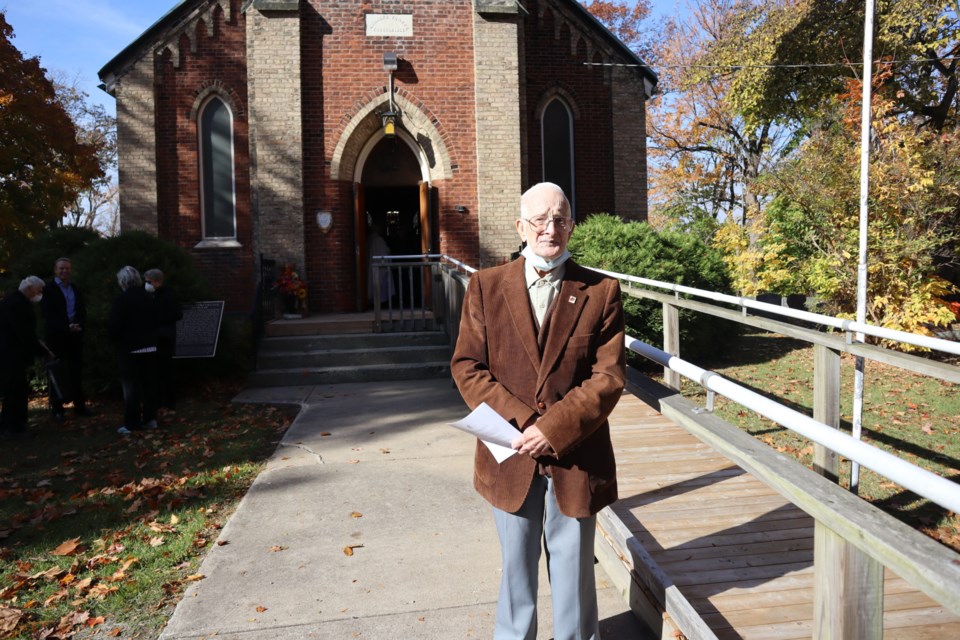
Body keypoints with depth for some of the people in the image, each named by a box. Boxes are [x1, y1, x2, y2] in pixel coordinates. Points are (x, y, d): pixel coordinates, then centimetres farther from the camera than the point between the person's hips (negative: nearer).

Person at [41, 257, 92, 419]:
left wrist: (79, 326, -9)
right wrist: (67, 327, -21)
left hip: (75, 335, 4)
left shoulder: (76, 290, 14)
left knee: (76, 371, 6)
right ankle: (57, 409, 6)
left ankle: (80, 406, 11)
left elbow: (82, 311, 10)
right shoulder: (48, 289, -2)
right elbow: (49, 315, -11)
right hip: (56, 336, -4)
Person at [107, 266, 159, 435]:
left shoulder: (122, 300, -13)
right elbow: (157, 322, 14)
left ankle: (131, 423, 0)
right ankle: (150, 418, 14)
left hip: (129, 347, -5)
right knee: (149, 383, 10)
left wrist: (114, 339, 5)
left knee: (131, 385, -2)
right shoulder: (149, 298, 7)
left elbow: (114, 326, -13)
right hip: (150, 346, 6)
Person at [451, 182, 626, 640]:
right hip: (510, 456, 1)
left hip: (576, 458, -1)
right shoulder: (486, 286, 0)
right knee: (517, 567, 19)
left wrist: (555, 428, -19)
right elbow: (467, 366, -4)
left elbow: (609, 376, -8)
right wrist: (519, 421, -16)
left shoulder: (601, 292, -3)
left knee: (573, 568, 16)